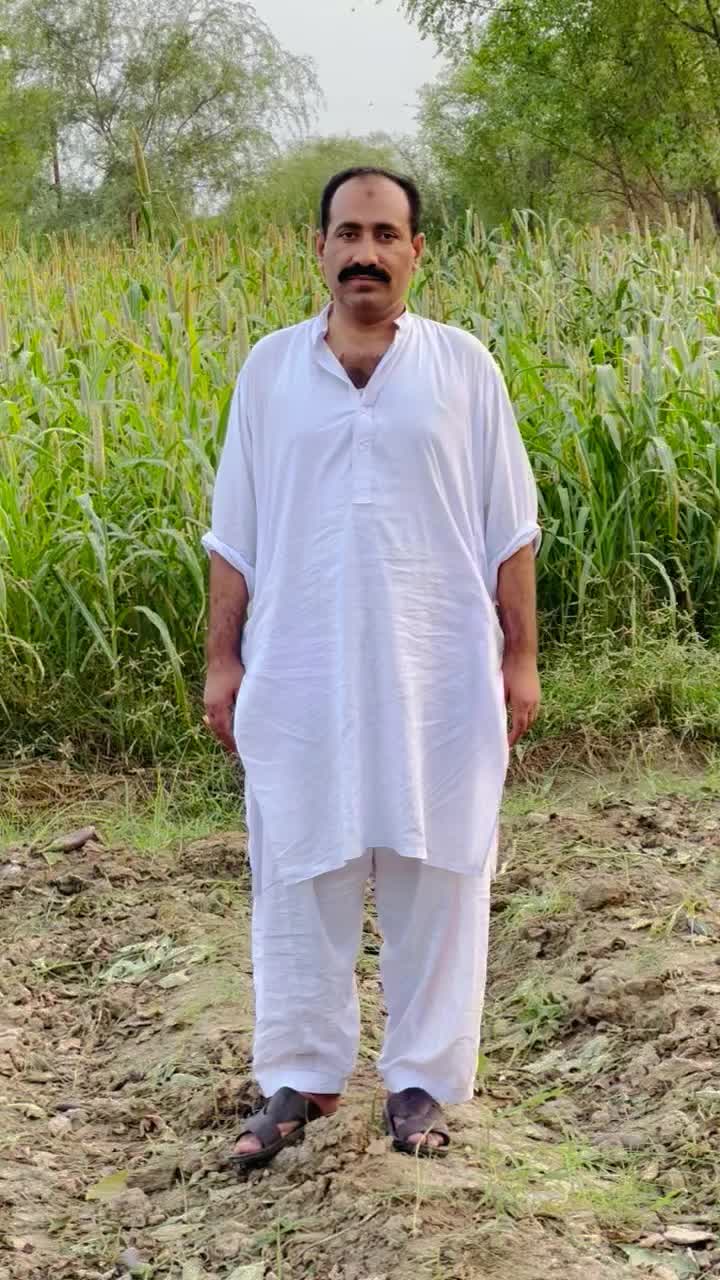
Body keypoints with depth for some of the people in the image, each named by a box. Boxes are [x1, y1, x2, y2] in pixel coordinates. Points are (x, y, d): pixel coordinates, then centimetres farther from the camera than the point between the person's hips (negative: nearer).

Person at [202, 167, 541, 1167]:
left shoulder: (463, 365, 0)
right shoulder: (270, 368, 3)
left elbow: (508, 529, 3)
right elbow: (236, 533, 6)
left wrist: (520, 656, 1)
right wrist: (222, 658, 4)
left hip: (439, 677, -1)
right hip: (300, 676, 1)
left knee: (437, 877, 6)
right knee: (297, 876, 7)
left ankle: (425, 1079, 21)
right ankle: (299, 1077, 22)